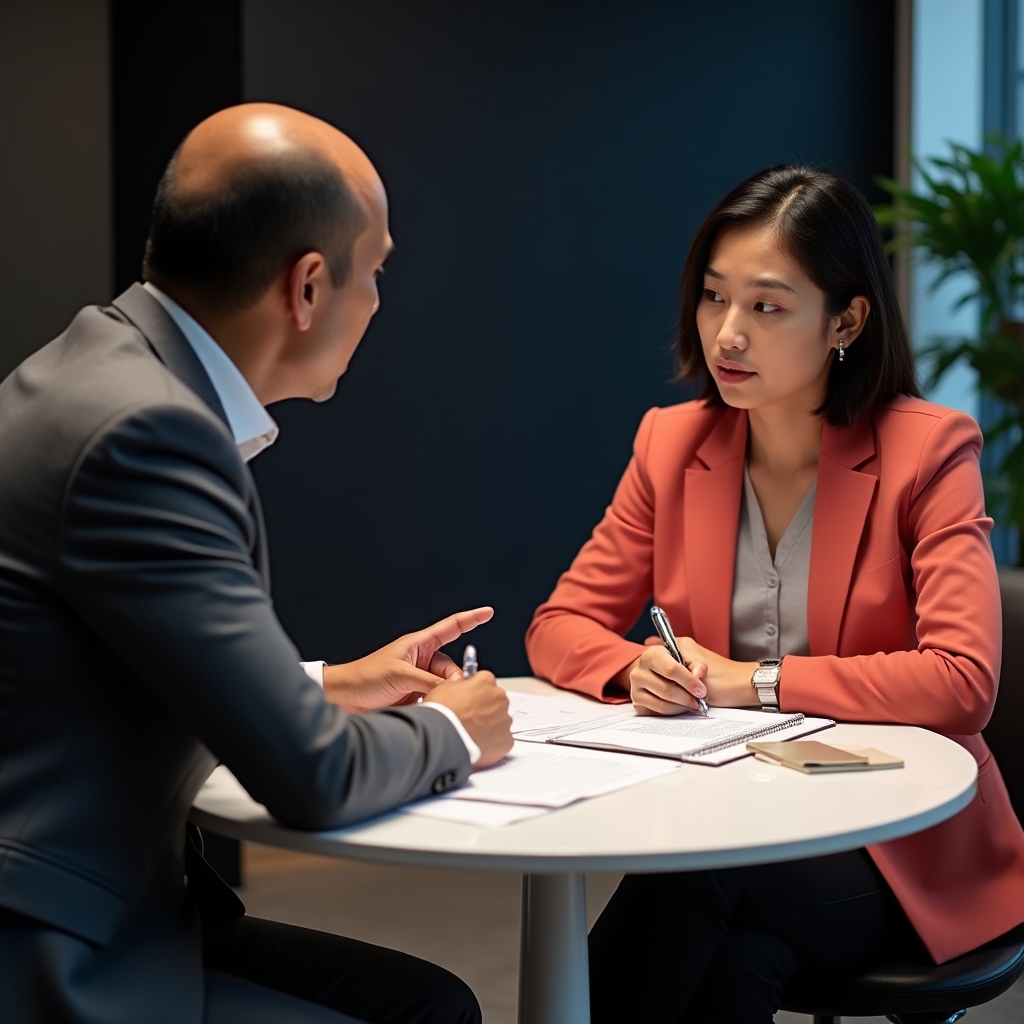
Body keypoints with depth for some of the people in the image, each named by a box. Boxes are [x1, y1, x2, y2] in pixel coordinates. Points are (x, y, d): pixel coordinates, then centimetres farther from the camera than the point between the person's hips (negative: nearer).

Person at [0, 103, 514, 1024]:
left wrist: (330, 687, 15)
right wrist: (449, 732, -1)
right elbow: (310, 774, -20)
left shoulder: (110, 366, 6)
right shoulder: (140, 427, -23)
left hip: (112, 909, 9)